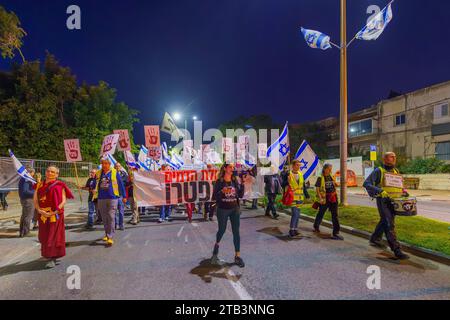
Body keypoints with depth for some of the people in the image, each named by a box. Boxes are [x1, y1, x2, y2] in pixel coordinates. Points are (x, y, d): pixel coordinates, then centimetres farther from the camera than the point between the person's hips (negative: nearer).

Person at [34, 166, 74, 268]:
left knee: (54, 236, -3)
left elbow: (63, 201, -6)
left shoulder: (59, 185, -2)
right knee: (44, 236, 11)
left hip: (55, 215, -4)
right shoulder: (40, 185, 10)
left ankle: (52, 258, 0)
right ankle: (47, 255, 29)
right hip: (43, 215, 4)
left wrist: (55, 212, -17)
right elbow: (35, 200, 6)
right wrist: (39, 210, -11)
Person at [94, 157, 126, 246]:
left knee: (111, 217, -9)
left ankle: (110, 237, -6)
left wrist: (124, 196, 3)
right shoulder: (98, 173, 9)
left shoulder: (115, 172, -1)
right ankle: (107, 234, 31)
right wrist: (95, 195, 11)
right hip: (101, 198, 4)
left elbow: (121, 184, 2)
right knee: (104, 218, 13)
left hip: (112, 198, -4)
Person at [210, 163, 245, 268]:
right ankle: (217, 244, 46)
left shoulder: (235, 180, 2)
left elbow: (240, 195, 2)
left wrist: (242, 185, -11)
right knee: (222, 230, 14)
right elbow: (214, 197, -9)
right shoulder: (219, 181, -7)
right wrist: (222, 192, -26)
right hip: (222, 210, -2)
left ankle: (237, 256, 8)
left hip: (235, 209, 3)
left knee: (236, 232, 1)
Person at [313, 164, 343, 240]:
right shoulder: (320, 178, -9)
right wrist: (320, 198, -20)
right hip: (325, 199, -4)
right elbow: (317, 189, -12)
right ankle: (316, 226, 34)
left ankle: (336, 232, 3)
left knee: (335, 215, 1)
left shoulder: (331, 176, 7)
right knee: (321, 213, 12)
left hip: (333, 198, 5)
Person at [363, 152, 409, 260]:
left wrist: (404, 192, 7)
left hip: (394, 202, 7)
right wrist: (380, 191, -25)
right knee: (389, 225, -11)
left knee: (384, 222, 21)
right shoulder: (378, 171, -6)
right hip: (383, 201, -7)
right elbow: (366, 184, -14)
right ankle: (397, 250, -9)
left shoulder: (396, 172, 15)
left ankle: (374, 239, 40)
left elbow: (399, 186, 27)